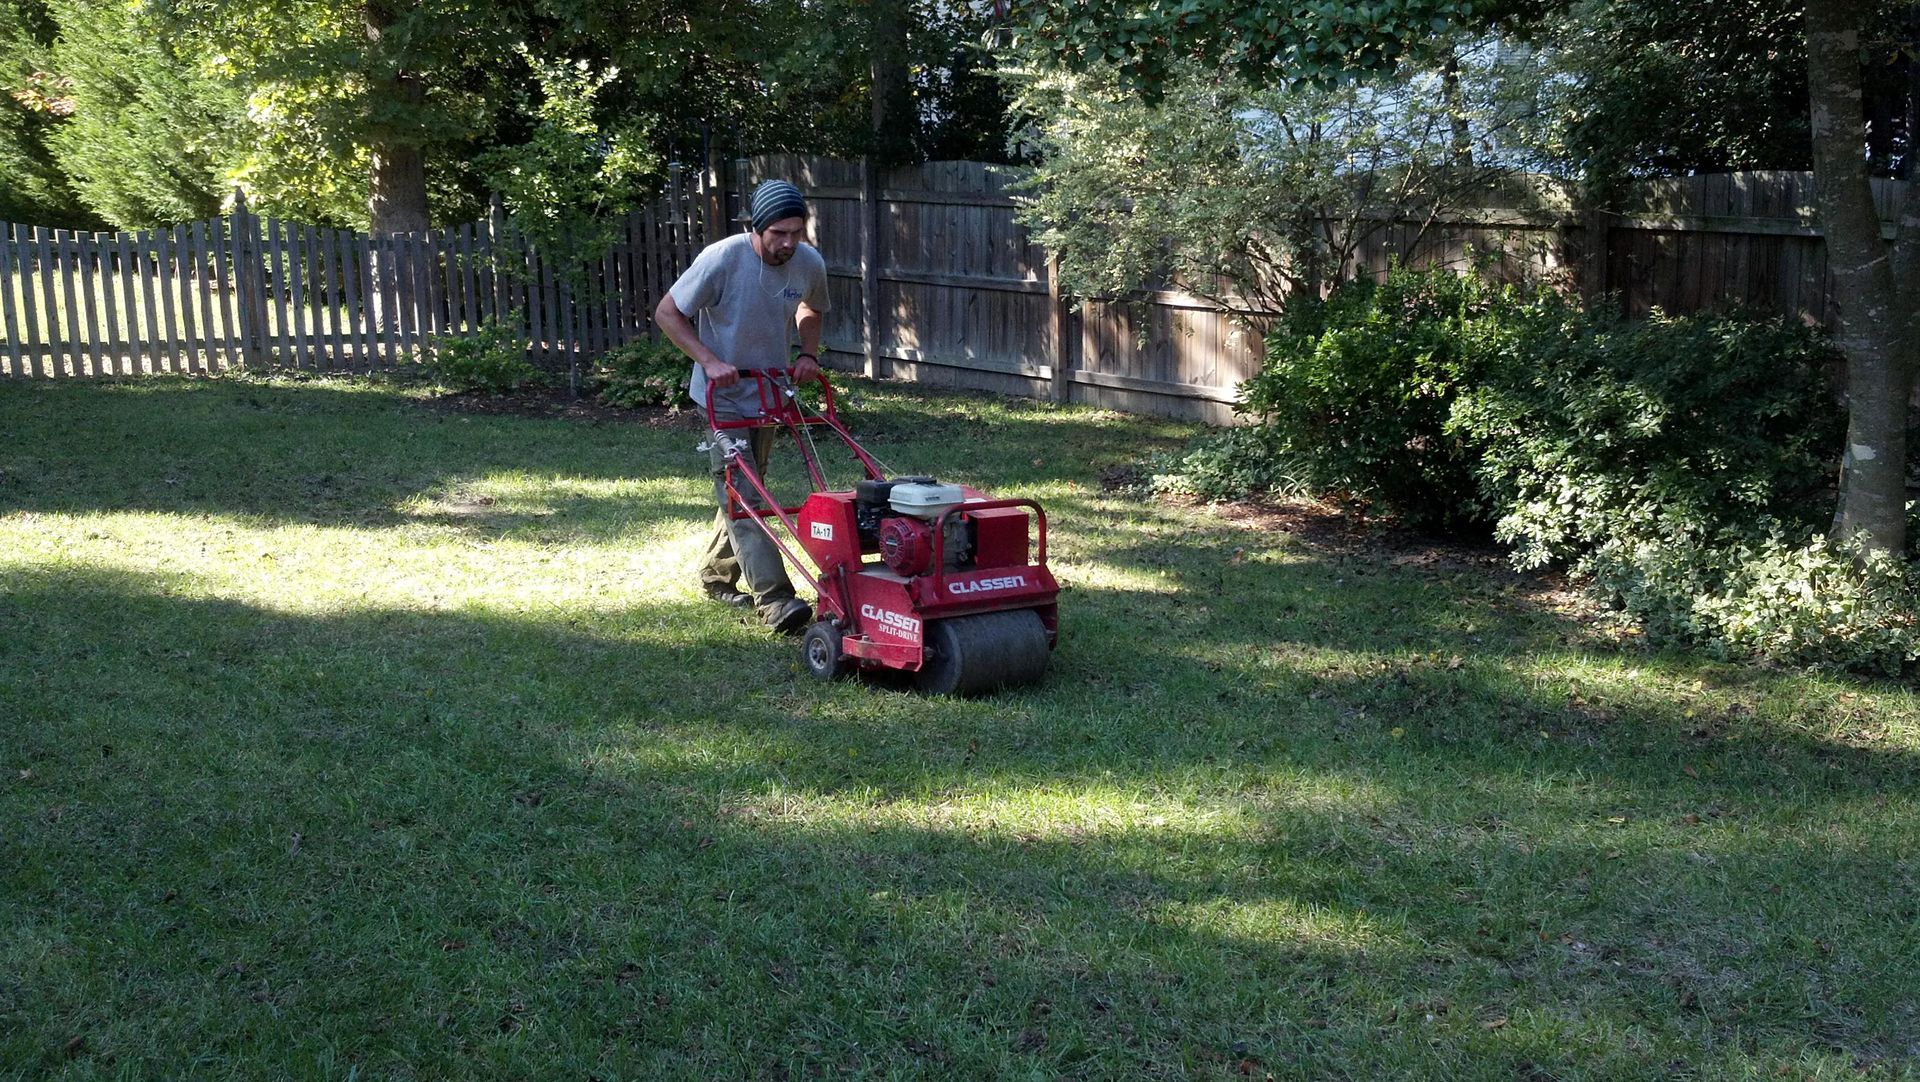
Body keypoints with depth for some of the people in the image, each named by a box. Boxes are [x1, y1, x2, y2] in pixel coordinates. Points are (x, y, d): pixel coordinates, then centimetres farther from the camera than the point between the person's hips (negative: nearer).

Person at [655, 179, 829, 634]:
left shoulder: (810, 264, -8)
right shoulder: (722, 259, -23)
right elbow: (667, 313, -15)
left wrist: (809, 353, -4)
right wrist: (710, 361, -26)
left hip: (769, 396, 6)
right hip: (723, 398, -6)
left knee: (743, 490, 16)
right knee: (741, 496, -14)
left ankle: (717, 576, 34)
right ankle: (775, 600, -23)